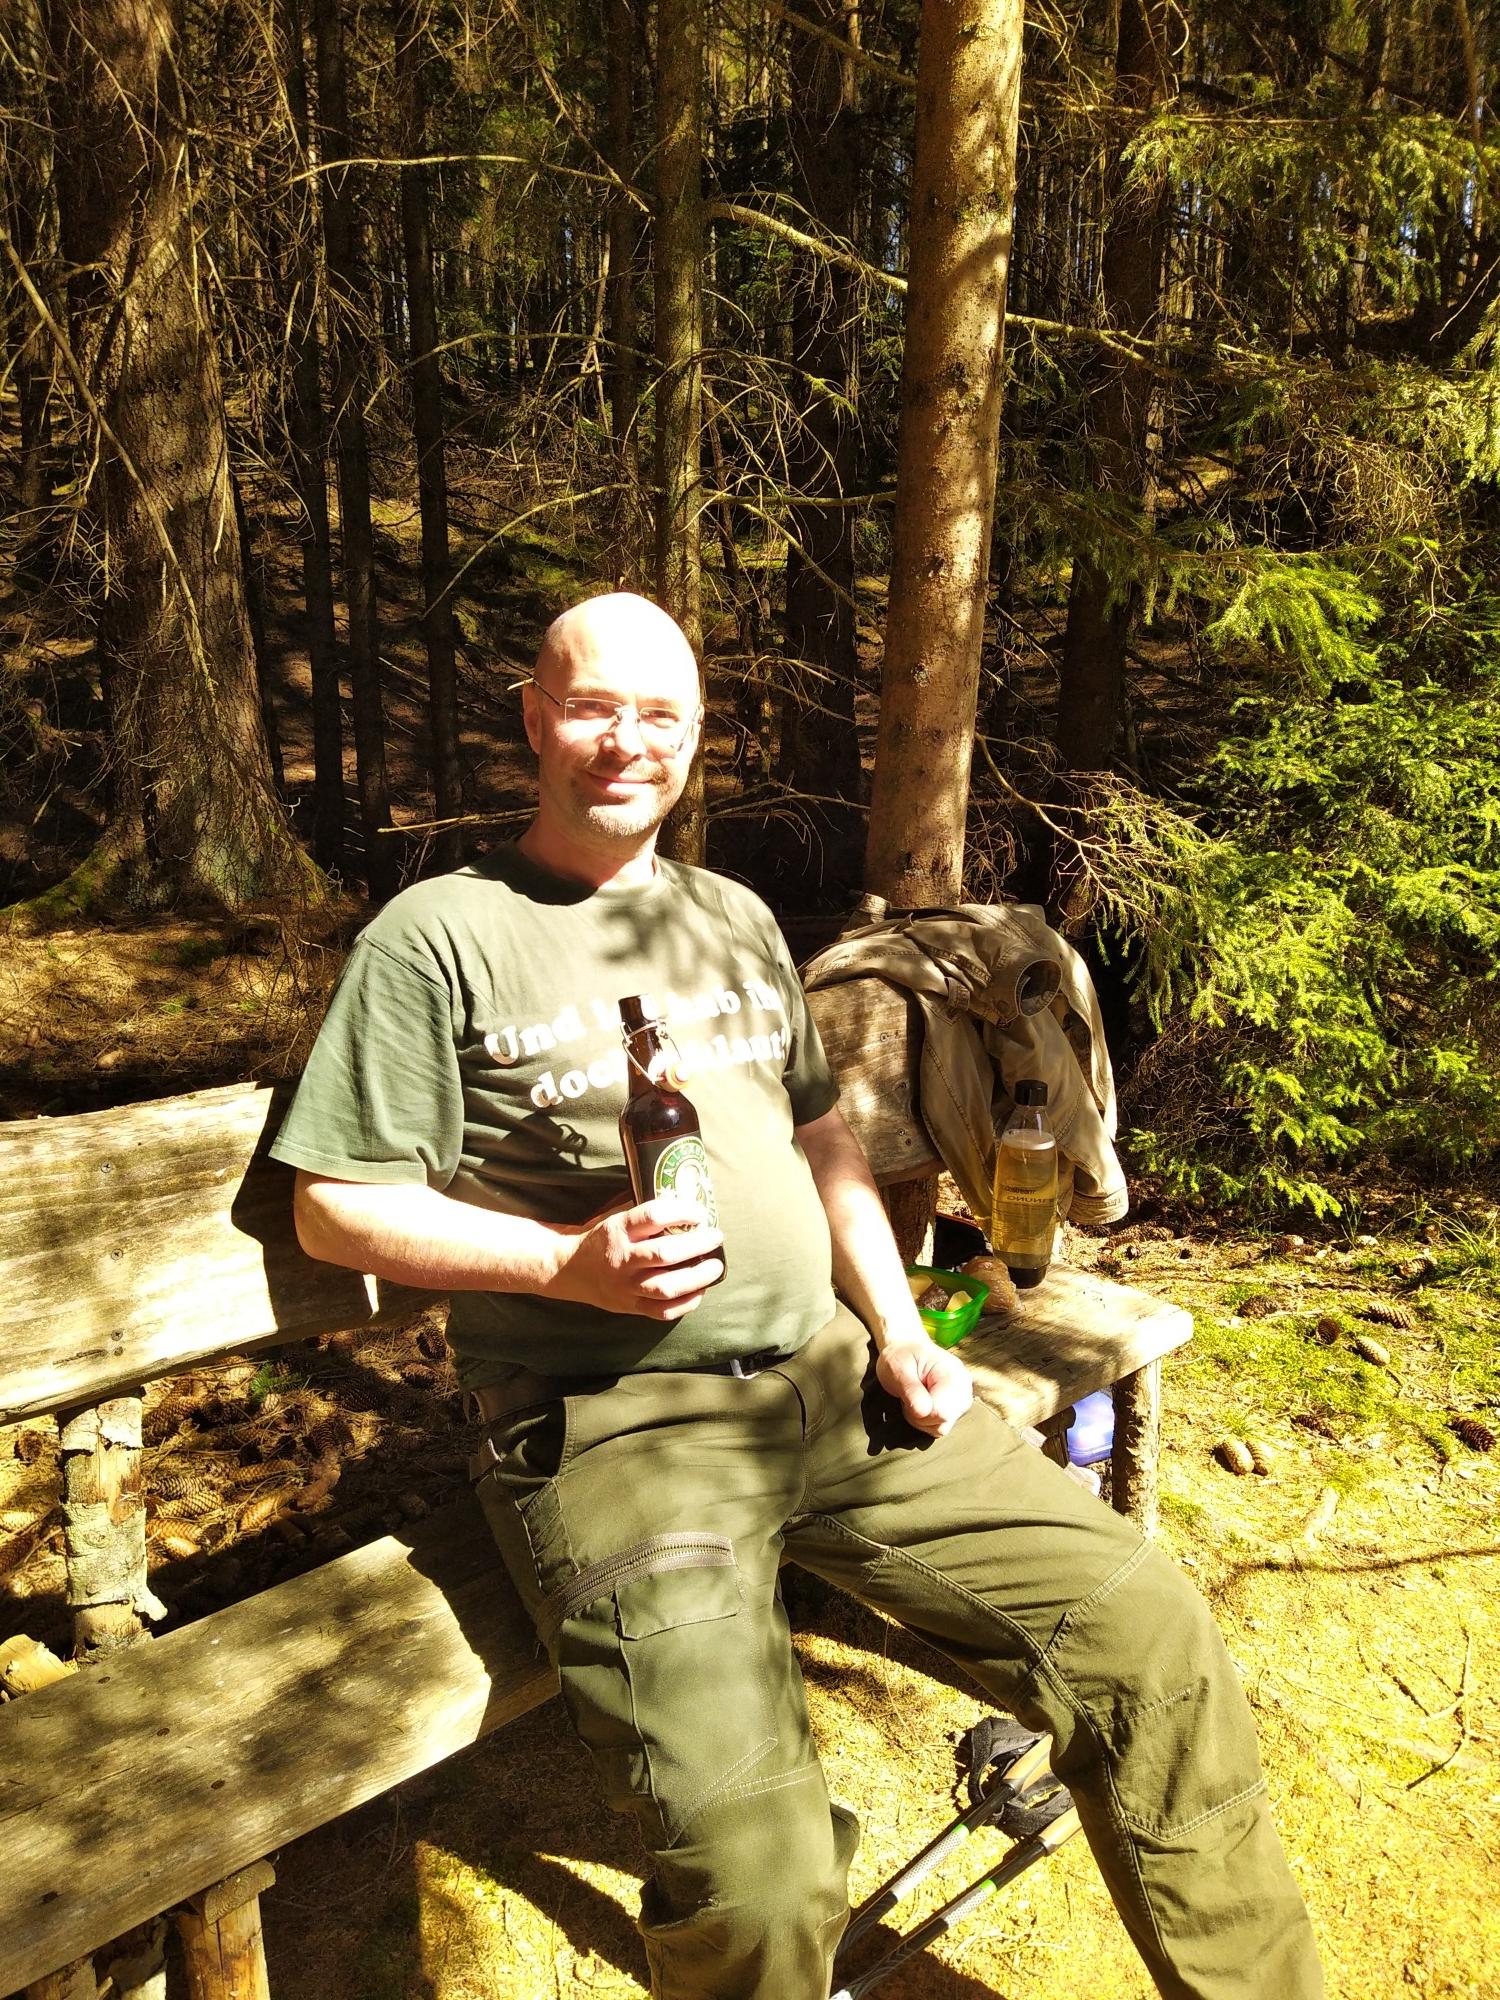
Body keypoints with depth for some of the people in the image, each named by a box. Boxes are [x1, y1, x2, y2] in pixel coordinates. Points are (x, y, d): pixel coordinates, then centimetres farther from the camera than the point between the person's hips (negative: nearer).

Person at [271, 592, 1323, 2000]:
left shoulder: (738, 919, 18)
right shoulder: (439, 935, -1)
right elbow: (337, 1208, -3)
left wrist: (898, 1332, 9)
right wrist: (570, 1261, -16)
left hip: (828, 1379, 6)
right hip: (611, 1422, -5)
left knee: (1152, 1637, -2)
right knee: (749, 1887, -25)